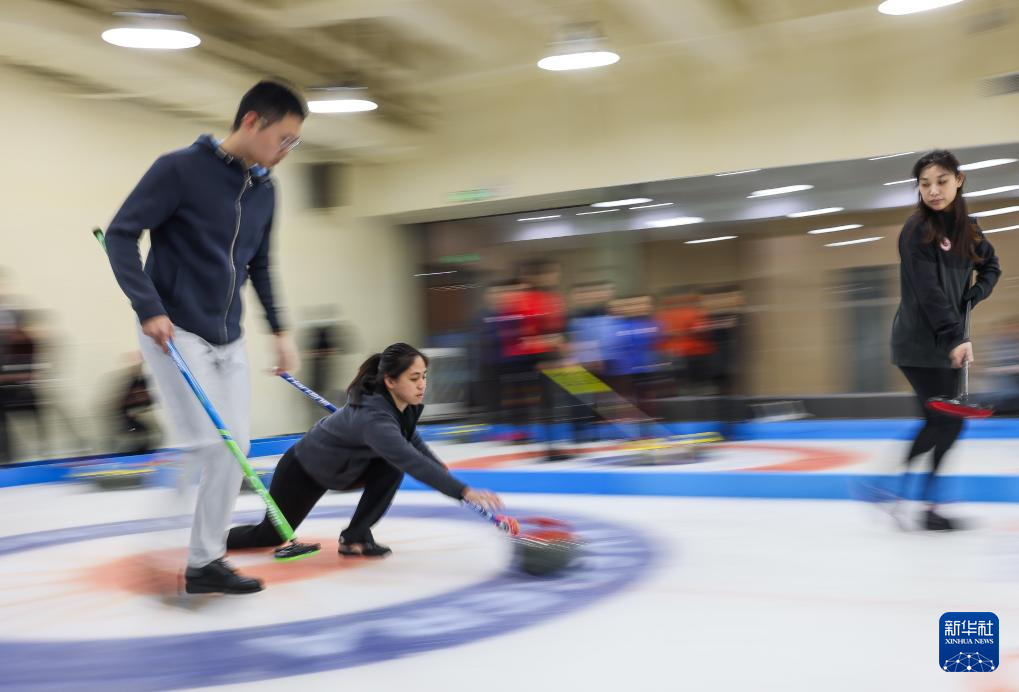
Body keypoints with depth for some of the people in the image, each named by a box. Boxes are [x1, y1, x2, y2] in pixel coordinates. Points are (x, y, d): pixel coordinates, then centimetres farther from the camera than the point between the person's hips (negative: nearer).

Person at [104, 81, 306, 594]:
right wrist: (149, 308, -20)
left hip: (228, 338, 7)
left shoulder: (264, 190, 8)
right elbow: (121, 234, -12)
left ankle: (205, 561, 14)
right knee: (205, 444, -12)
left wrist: (279, 330, 13)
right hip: (174, 331, -7)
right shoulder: (181, 168, -12)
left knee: (234, 447, 3)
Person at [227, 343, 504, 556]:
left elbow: (410, 439, 8)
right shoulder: (373, 417, -41)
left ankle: (355, 536, -6)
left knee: (392, 466, -19)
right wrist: (464, 491, -57)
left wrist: (440, 466, -5)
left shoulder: (404, 403, -15)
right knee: (270, 535, 4)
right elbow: (413, 462, -52)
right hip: (302, 471, -7)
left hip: (342, 469, 7)